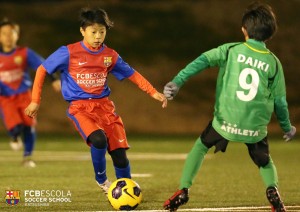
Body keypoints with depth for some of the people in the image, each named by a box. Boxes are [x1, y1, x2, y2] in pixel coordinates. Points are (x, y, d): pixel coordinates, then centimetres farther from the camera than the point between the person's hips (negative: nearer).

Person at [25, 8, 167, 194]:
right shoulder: (69, 53, -7)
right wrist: (35, 101, -1)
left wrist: (153, 93, 9)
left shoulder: (110, 55, 5)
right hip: (80, 107, -4)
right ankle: (101, 180, -4)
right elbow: (42, 70, 1)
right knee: (98, 139, -31)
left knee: (119, 153, -6)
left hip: (104, 105, 4)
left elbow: (132, 74, 16)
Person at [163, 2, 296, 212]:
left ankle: (183, 190, 17)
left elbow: (202, 61, -15)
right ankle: (272, 189, -5)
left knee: (201, 146, 25)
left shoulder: (231, 50, -3)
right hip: (256, 127, 1)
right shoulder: (273, 63, 1)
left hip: (225, 121, -1)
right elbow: (280, 101, 6)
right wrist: (287, 127, 21)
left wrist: (177, 82, -21)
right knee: (264, 161, 25)